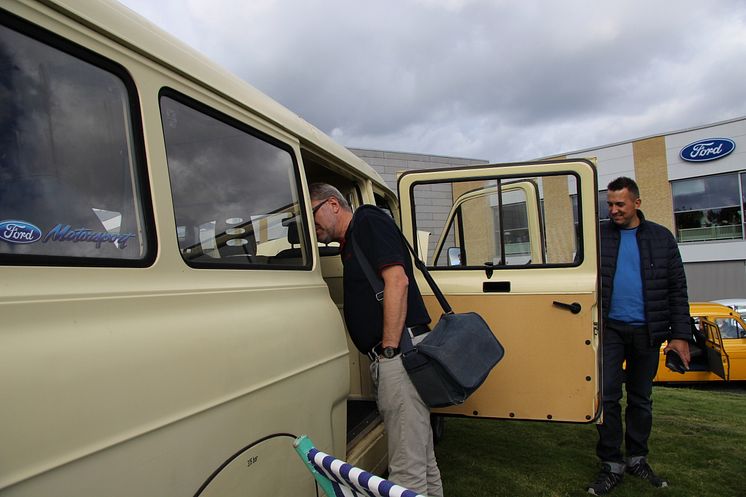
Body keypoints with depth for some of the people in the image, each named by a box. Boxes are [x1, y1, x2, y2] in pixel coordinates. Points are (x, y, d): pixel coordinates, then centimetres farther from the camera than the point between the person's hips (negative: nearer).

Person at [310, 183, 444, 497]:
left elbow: (397, 280, -17)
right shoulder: (350, 245, 25)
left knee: (406, 470, -3)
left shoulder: (369, 221, -3)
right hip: (391, 356, 10)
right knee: (423, 461, 19)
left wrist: (389, 350, -20)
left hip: (400, 351, -10)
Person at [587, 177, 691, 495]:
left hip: (647, 331, 1)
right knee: (607, 395, -4)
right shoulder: (598, 236, 2)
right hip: (610, 328, -1)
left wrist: (680, 334, -2)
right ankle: (612, 463, 9)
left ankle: (637, 458, 28)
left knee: (641, 398, 12)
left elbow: (677, 289, 4)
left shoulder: (661, 238, 4)